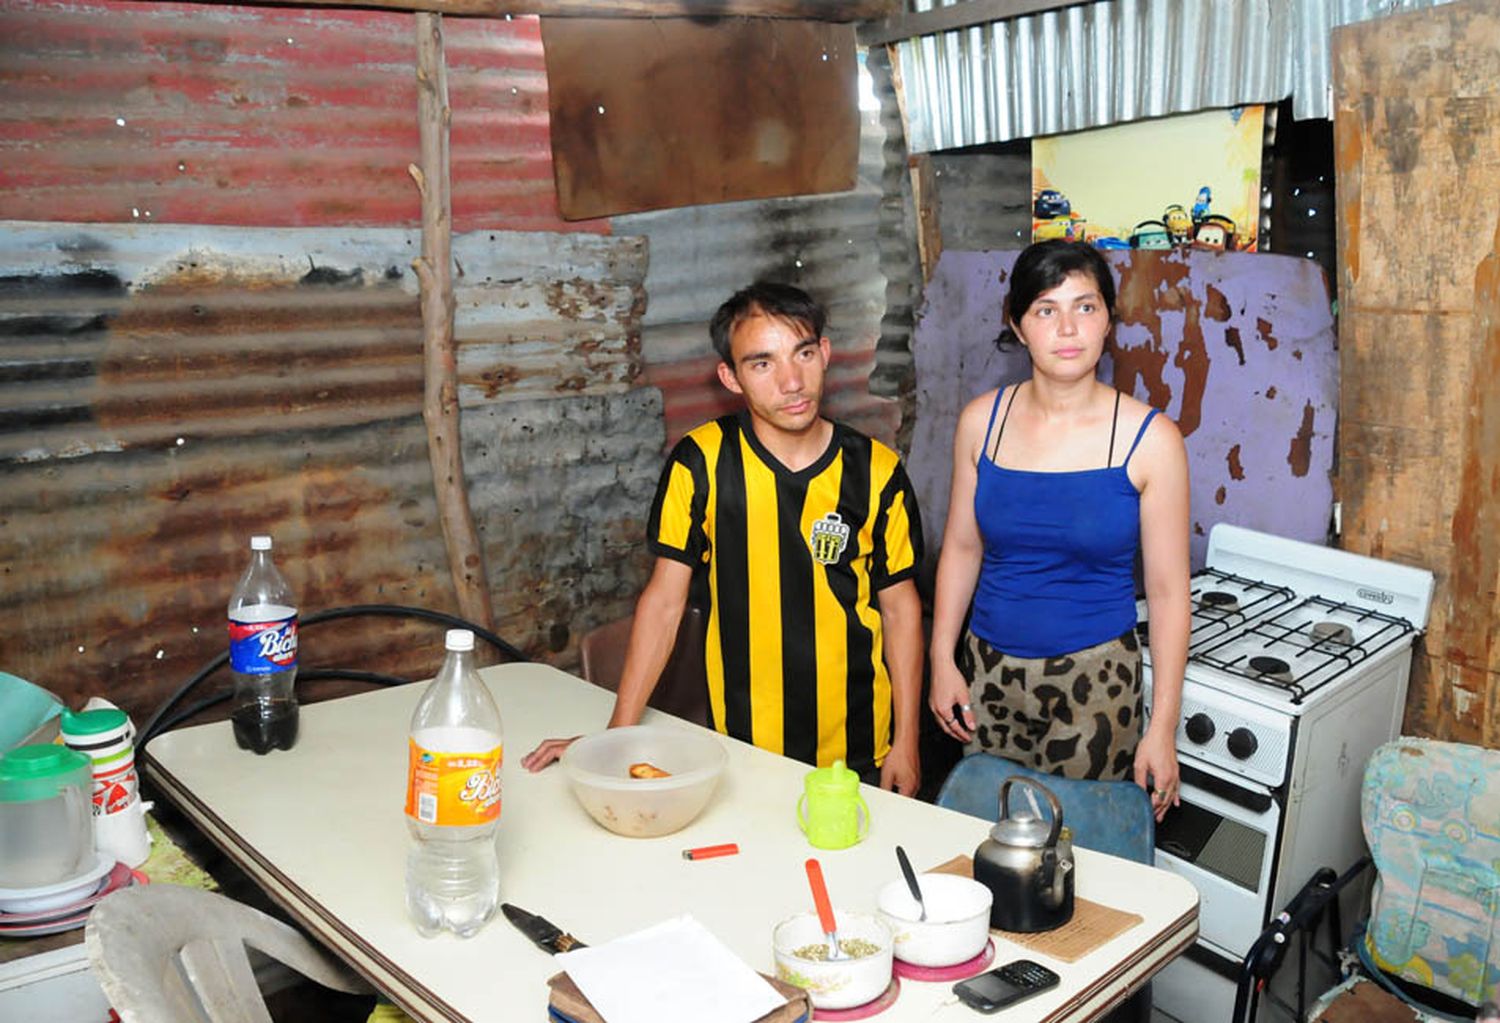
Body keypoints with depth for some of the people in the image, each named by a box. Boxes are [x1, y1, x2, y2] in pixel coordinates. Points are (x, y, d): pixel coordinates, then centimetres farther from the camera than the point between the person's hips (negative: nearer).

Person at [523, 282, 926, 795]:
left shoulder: (876, 471, -7)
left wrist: (906, 742, 0)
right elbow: (664, 598, -7)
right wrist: (618, 733, -12)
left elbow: (900, 605, 1)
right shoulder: (701, 463, -11)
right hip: (742, 748, -1)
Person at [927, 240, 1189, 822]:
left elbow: (1167, 592, -6)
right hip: (989, 670, 3)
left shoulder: (1149, 440, -10)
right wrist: (942, 659, 2)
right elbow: (962, 548, 7)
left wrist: (1163, 729, -6)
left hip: (1095, 679, -2)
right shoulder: (982, 421, -2)